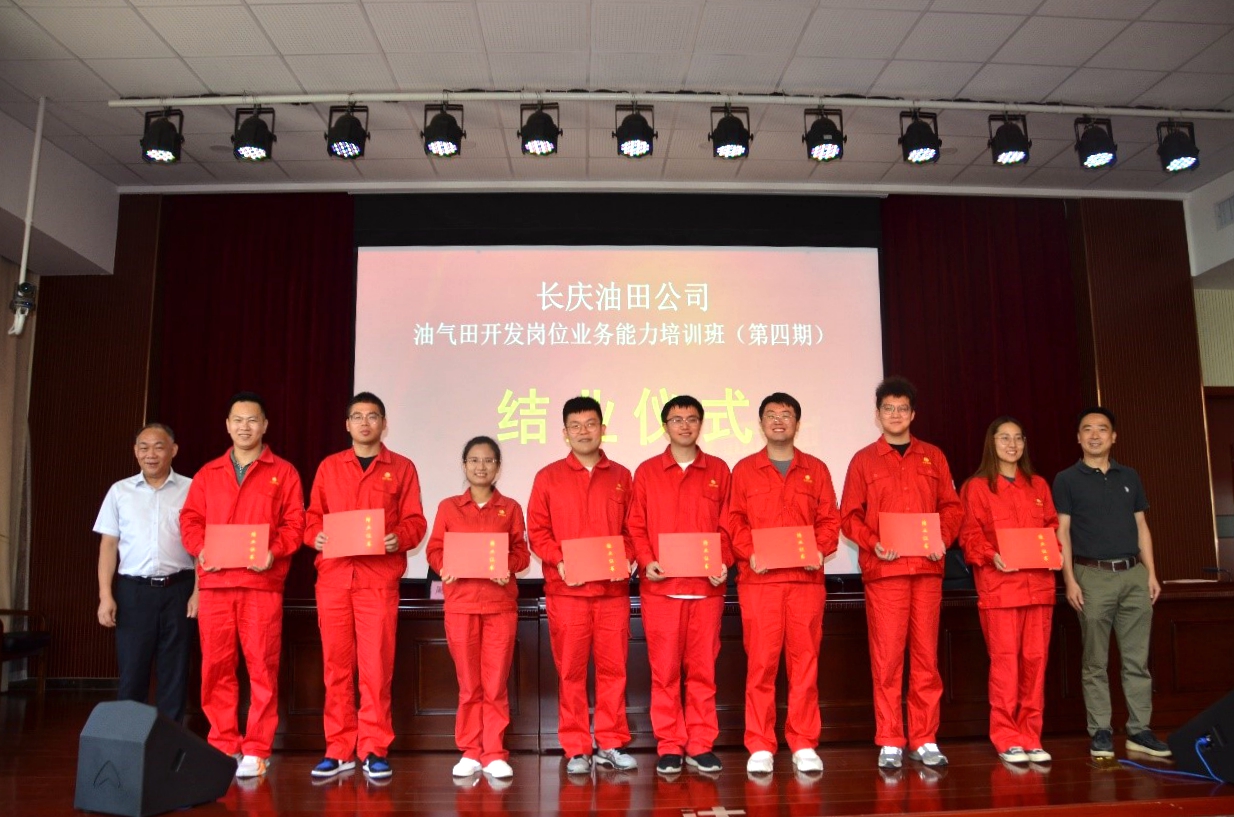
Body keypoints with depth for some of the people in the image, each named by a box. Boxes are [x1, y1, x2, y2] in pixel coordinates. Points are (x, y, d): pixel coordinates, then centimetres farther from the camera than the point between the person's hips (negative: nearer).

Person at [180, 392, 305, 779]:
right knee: (216, 665, 4)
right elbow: (190, 520, 12)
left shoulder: (283, 473, 8)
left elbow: (294, 523, 2)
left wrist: (274, 552, -15)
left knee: (261, 665, -4)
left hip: (262, 582, -3)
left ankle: (256, 751, 3)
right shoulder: (207, 474, 17)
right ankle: (223, 746, 15)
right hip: (214, 581, 3)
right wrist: (201, 549, -7)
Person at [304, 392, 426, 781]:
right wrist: (315, 536, -8)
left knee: (376, 664, -3)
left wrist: (399, 538, -16)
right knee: (335, 663, 4)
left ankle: (375, 749, 5)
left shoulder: (401, 468, 9)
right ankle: (338, 749, 13)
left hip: (379, 577, -2)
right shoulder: (329, 467, 16)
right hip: (333, 576, 2)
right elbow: (313, 515, 13)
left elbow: (415, 520, 4)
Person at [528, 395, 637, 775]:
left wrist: (625, 559, -6)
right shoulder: (548, 477, 6)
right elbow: (536, 531, 3)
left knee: (613, 668, 5)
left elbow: (631, 528, 11)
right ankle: (576, 750, 14)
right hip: (566, 590, -1)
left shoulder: (621, 476, 11)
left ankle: (611, 745, 17)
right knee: (570, 671, 3)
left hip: (613, 590, 2)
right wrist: (558, 562, -11)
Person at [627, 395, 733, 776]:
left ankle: (700, 745, 16)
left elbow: (726, 525, 8)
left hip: (707, 587, 1)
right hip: (661, 587, -1)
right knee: (664, 670, 3)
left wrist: (723, 562, -6)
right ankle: (669, 747, 14)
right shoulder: (647, 472, 7)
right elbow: (636, 526, 5)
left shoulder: (718, 470, 10)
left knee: (703, 669, 5)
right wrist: (646, 561, -9)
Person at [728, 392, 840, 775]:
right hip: (759, 580, -1)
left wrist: (821, 550, -9)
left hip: (806, 579, 1)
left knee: (805, 662, 3)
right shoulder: (744, 469, 10)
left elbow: (830, 519, 9)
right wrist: (750, 553, -11)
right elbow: (734, 521, 5)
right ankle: (760, 747, 7)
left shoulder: (816, 469, 13)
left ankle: (804, 745, 13)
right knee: (760, 663, -1)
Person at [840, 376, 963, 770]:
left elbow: (952, 507, 12)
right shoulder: (864, 461, 8)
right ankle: (889, 742, 5)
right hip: (884, 570, -2)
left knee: (926, 655, 4)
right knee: (887, 657, -2)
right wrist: (873, 543, -12)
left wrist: (943, 538, -5)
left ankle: (925, 741, 13)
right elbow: (849, 516, 4)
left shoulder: (933, 457, 14)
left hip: (927, 568, 2)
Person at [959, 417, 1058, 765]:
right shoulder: (977, 487, 3)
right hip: (999, 586, -4)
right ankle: (1006, 738, 5)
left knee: (1035, 659, 3)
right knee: (1005, 660, -4)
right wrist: (991, 556, -17)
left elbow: (1052, 527, 19)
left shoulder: (1038, 486, 17)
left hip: (1038, 585, 4)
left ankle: (1031, 737, 13)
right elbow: (970, 536, -1)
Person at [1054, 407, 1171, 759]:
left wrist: (1151, 573, 6)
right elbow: (1062, 532, -2)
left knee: (1137, 659, 5)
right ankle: (1100, 732, 8)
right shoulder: (1067, 479, 2)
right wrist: (1069, 579, -9)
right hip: (1093, 575, -3)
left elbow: (1141, 527, 14)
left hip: (1134, 574, 3)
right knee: (1095, 662, 1)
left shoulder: (1129, 477, 13)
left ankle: (1140, 730, 14)